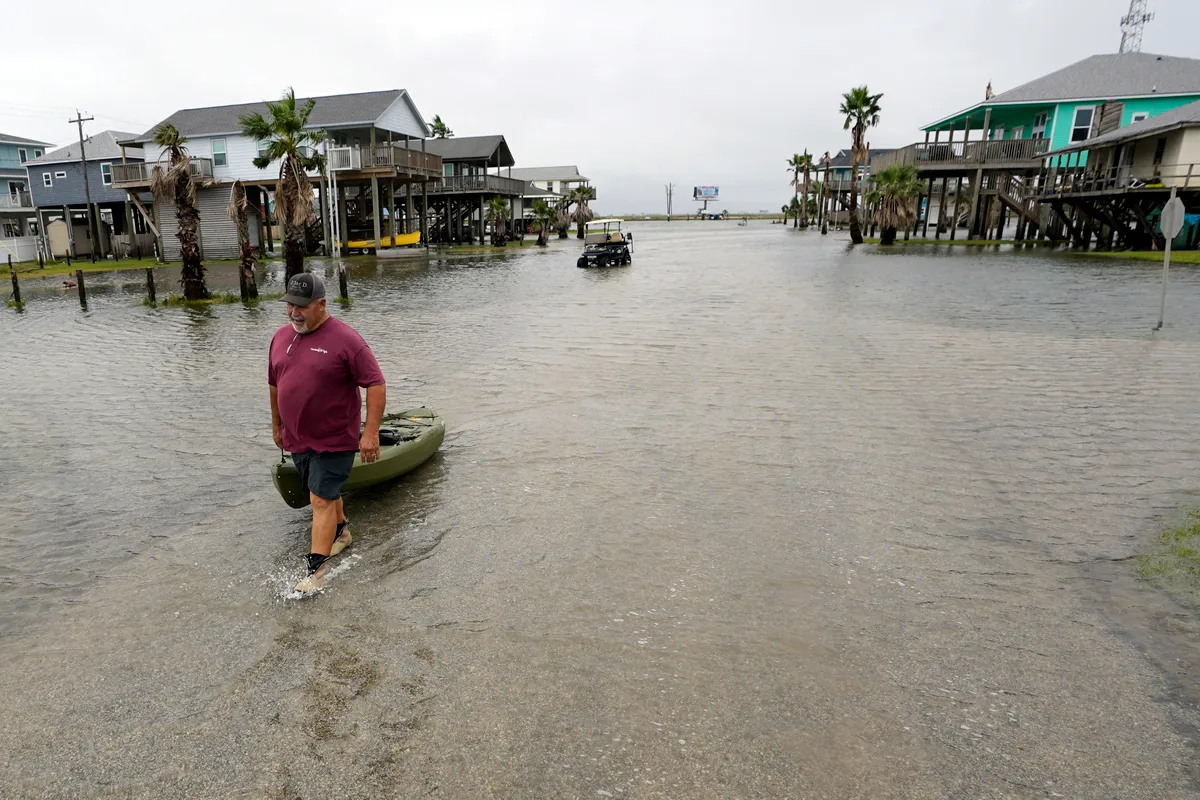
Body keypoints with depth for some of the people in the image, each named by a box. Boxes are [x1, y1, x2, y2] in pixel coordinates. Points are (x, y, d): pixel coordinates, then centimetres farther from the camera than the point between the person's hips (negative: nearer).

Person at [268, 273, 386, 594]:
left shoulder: (344, 339, -16)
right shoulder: (281, 337, 5)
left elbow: (376, 384, -17)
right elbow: (275, 384, 18)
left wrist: (370, 432, -22)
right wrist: (276, 424, 23)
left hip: (334, 439, -6)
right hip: (297, 438, 7)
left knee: (322, 500, -6)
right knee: (326, 492, 22)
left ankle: (317, 568, 1)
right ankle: (342, 532, 45)